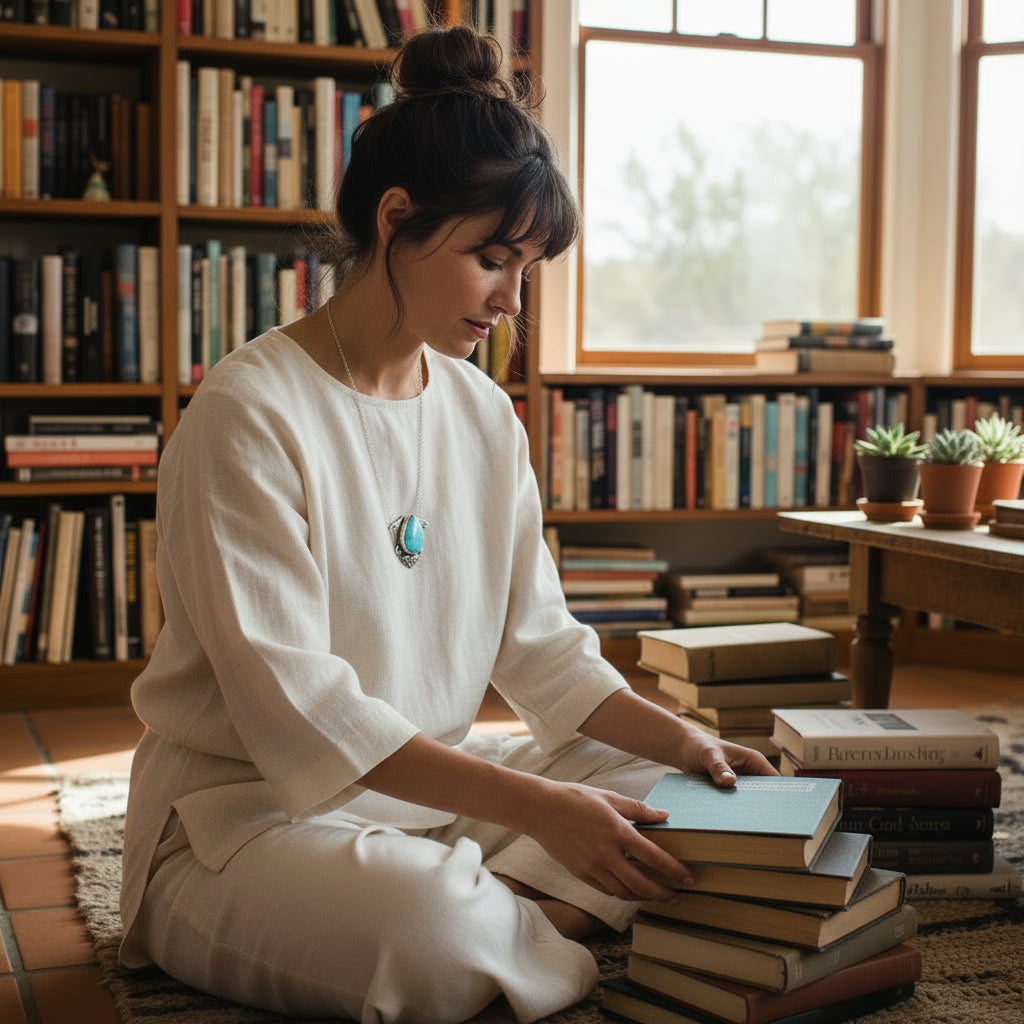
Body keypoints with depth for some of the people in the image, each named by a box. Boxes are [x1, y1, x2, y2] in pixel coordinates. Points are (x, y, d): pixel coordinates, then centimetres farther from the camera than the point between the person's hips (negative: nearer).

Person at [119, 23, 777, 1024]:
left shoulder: (482, 410, 6)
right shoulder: (247, 414, -17)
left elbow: (538, 643, 8)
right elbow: (294, 707, -23)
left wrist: (679, 740, -8)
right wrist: (535, 805, -28)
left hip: (442, 782, 8)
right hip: (248, 810, -7)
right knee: (430, 934, -35)